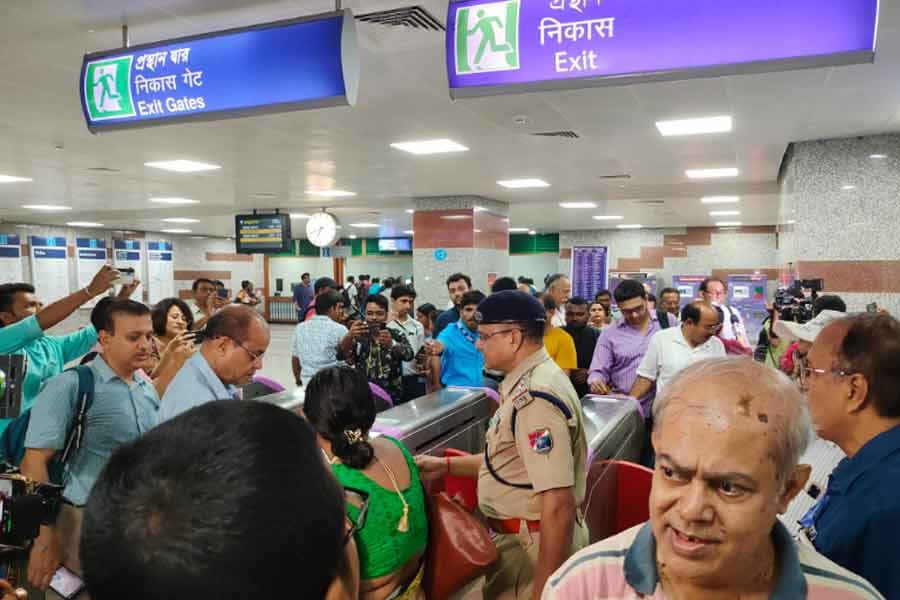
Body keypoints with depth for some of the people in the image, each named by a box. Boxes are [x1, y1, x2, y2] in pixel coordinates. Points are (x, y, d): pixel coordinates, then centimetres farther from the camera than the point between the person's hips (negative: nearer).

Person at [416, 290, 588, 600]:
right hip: (520, 537, 9)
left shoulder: (534, 398, -26)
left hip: (532, 546, -9)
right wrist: (446, 466, 10)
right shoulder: (532, 381, 6)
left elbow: (559, 506, -30)